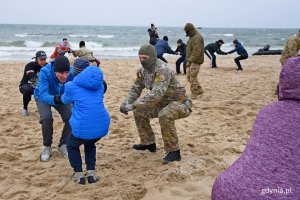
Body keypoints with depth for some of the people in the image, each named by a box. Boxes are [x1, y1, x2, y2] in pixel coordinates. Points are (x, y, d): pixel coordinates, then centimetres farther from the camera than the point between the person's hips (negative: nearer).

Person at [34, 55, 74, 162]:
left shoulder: (72, 73, -33)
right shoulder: (45, 72, -39)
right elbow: (43, 95, -47)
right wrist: (55, 99, -67)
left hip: (61, 97, 3)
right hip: (43, 97, -2)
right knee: (47, 118, -27)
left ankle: (63, 145, 8)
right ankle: (47, 147, -1)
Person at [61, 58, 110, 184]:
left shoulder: (71, 86, -2)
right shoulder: (99, 84, 11)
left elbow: (65, 100, 19)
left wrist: (61, 96, 42)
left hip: (83, 128, -4)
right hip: (102, 126, 4)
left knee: (72, 146, 28)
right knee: (90, 145, 34)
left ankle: (78, 174, 17)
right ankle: (91, 173, 22)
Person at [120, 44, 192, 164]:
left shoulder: (162, 70, -29)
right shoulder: (143, 70, -3)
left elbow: (156, 95, -40)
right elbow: (136, 89, 5)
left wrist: (133, 105, -40)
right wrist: (126, 103, -14)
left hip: (179, 103, -8)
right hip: (163, 103, 9)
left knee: (164, 116, -36)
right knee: (139, 112, 6)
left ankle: (173, 152, -21)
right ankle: (149, 143, 22)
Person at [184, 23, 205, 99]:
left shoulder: (197, 38, -18)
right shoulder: (192, 37, 15)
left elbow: (196, 52, -25)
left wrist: (190, 60, -27)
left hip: (195, 61, -10)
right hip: (191, 60, 10)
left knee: (193, 77, -7)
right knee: (189, 76, 13)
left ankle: (194, 94, 2)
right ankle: (199, 90, 22)